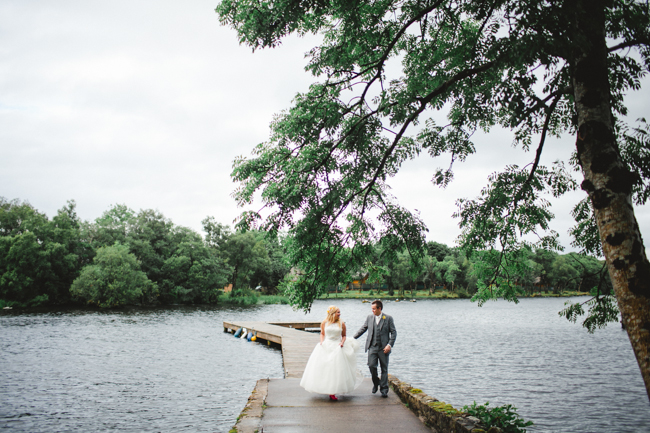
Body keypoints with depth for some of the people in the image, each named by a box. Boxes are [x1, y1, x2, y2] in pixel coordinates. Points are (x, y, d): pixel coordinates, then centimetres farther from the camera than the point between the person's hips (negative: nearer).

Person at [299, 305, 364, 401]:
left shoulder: (341, 324, 2)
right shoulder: (324, 323, 2)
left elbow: (344, 336, 11)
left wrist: (342, 342, -7)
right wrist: (321, 341, -2)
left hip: (337, 348, -1)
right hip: (325, 347, 1)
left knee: (336, 370, -4)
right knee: (324, 369, 1)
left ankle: (332, 393, 0)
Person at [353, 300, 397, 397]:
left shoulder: (388, 318, -1)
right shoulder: (369, 318, 8)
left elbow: (394, 332, 0)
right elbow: (363, 329, 16)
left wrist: (389, 345, -10)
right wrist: (353, 338, 11)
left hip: (383, 348, -2)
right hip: (372, 347, 2)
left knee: (384, 369, 3)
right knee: (371, 365, -9)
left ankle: (384, 390, 13)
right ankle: (376, 382, 19)